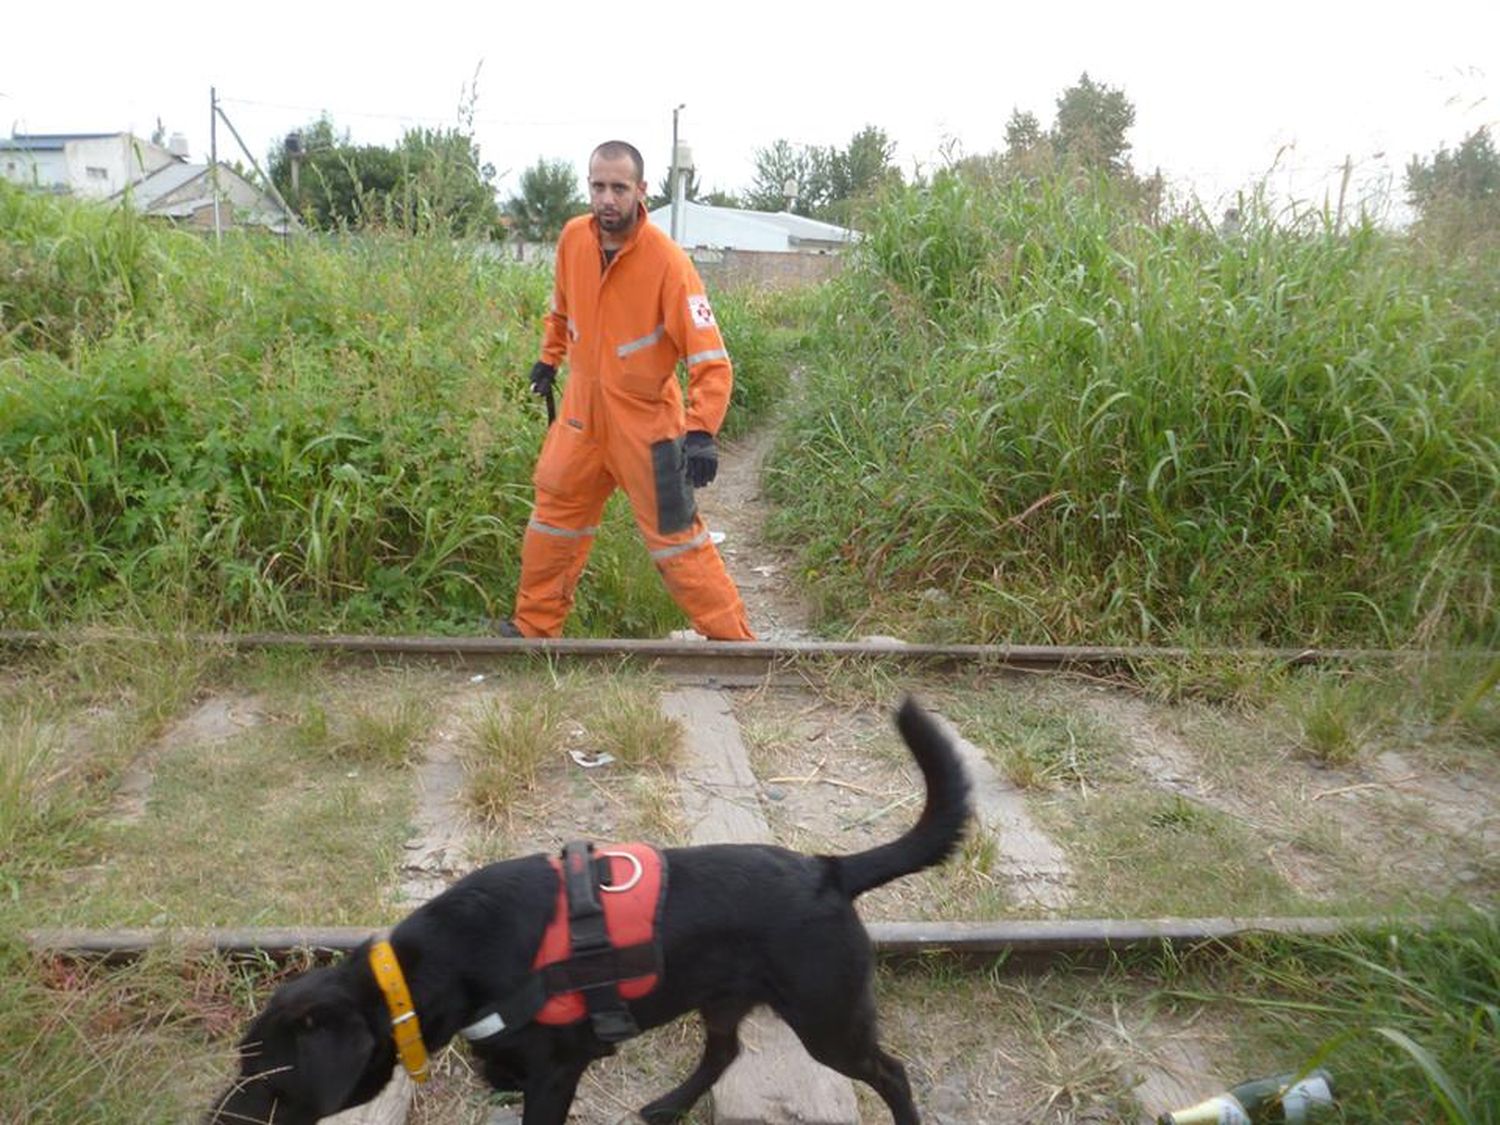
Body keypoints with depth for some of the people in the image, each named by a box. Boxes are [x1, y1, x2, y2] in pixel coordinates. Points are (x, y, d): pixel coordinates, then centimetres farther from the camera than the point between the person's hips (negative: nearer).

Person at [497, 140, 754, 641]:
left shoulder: (667, 261, -22)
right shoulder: (573, 238, -5)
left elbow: (710, 359, -25)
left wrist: (701, 431, -34)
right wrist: (549, 357, 23)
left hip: (646, 421, -6)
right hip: (582, 412, 6)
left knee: (675, 537, -4)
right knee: (554, 519, 16)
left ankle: (733, 641, 9)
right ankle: (534, 628, 33)